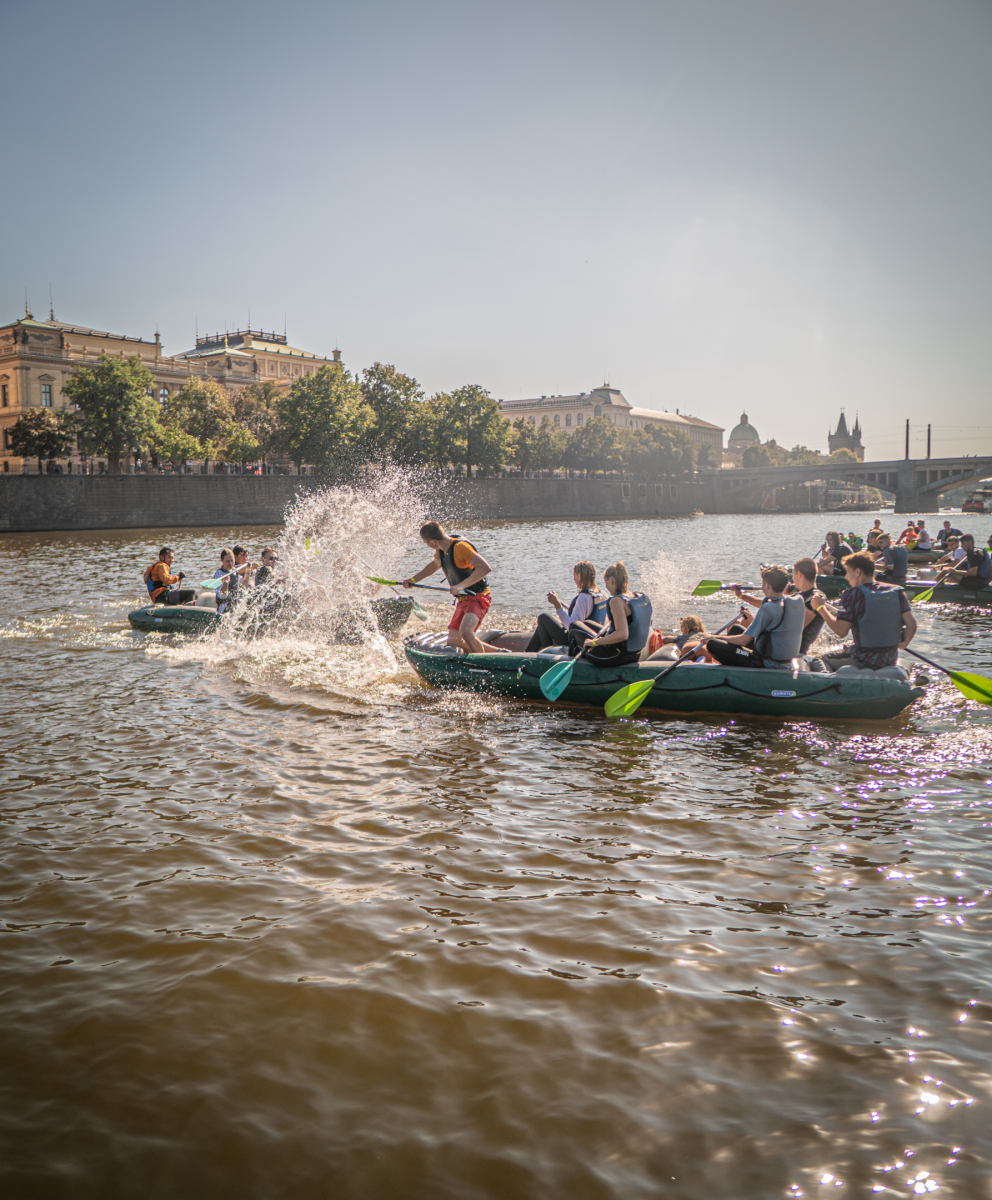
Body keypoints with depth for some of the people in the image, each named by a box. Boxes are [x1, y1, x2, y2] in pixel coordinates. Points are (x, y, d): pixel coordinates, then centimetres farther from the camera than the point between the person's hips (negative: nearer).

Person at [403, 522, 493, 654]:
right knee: (453, 641, 9)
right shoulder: (442, 549, 3)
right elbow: (435, 565, 26)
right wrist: (413, 580, 23)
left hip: (478, 598, -10)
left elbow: (485, 568, -32)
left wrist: (461, 586, -36)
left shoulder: (460, 547, -24)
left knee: (465, 632, -32)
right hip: (462, 600, 10)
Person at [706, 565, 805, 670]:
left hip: (768, 664, -9)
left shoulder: (767, 608, -23)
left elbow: (743, 640, -18)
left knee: (712, 645, -12)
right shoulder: (799, 601, -1)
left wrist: (714, 637, -4)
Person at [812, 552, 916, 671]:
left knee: (822, 660, 14)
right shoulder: (896, 592, 0)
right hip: (890, 661, 5)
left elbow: (841, 631, -19)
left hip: (864, 661, -5)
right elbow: (912, 625, -4)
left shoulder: (852, 594, -13)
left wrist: (820, 608, -9)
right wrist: (904, 643, 16)